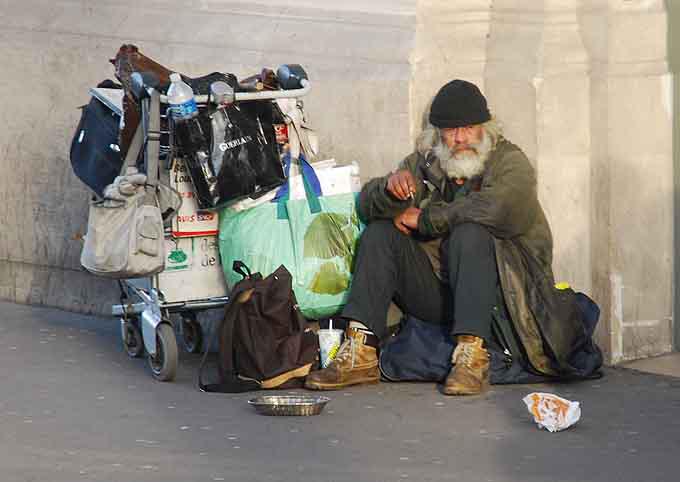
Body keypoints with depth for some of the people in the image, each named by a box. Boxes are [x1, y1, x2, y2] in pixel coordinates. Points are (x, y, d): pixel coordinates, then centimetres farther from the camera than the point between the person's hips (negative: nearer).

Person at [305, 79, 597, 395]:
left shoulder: (510, 162, -3)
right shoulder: (424, 162, 12)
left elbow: (498, 209, -25)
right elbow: (367, 205, 4)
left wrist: (424, 219, -15)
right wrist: (390, 187, -22)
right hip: (435, 294, 5)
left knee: (470, 233, -30)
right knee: (380, 232, -10)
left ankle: (472, 356, -40)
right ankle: (360, 354, -22)